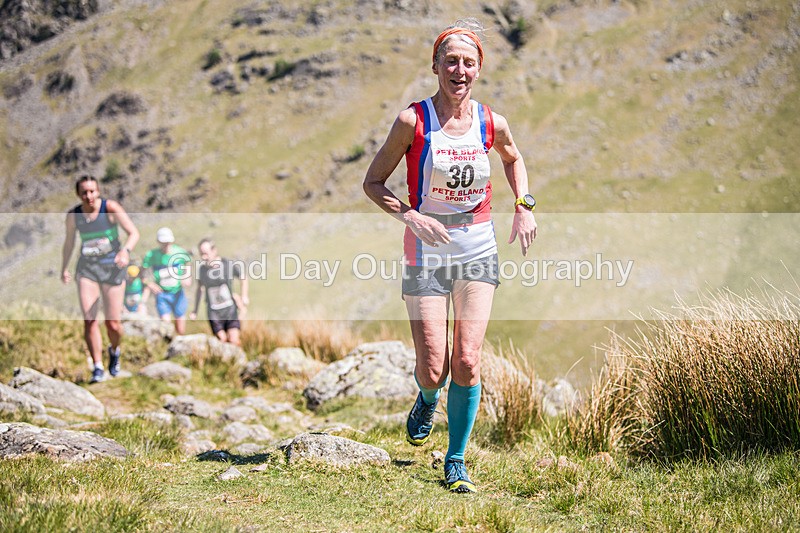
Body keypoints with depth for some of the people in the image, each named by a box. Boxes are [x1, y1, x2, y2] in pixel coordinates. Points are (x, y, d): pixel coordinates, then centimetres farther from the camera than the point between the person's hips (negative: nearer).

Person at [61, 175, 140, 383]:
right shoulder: (73, 215, -4)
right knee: (89, 320, -13)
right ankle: (98, 368, -5)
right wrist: (64, 269, 18)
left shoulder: (111, 208, -13)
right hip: (87, 268, 2)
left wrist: (126, 251, -36)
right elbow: (69, 242, 13)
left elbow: (134, 232, -18)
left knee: (113, 323, 0)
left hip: (112, 267, -2)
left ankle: (114, 350, 33)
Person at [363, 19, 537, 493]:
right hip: (427, 253, -2)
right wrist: (409, 215, -18)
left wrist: (524, 205, 7)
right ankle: (428, 400, 34)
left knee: (467, 361, -7)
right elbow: (373, 182, -3)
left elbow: (514, 159, 22)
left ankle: (456, 462, 9)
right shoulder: (413, 120, -10)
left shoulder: (492, 123, -1)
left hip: (478, 249, 2)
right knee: (433, 368, -4)